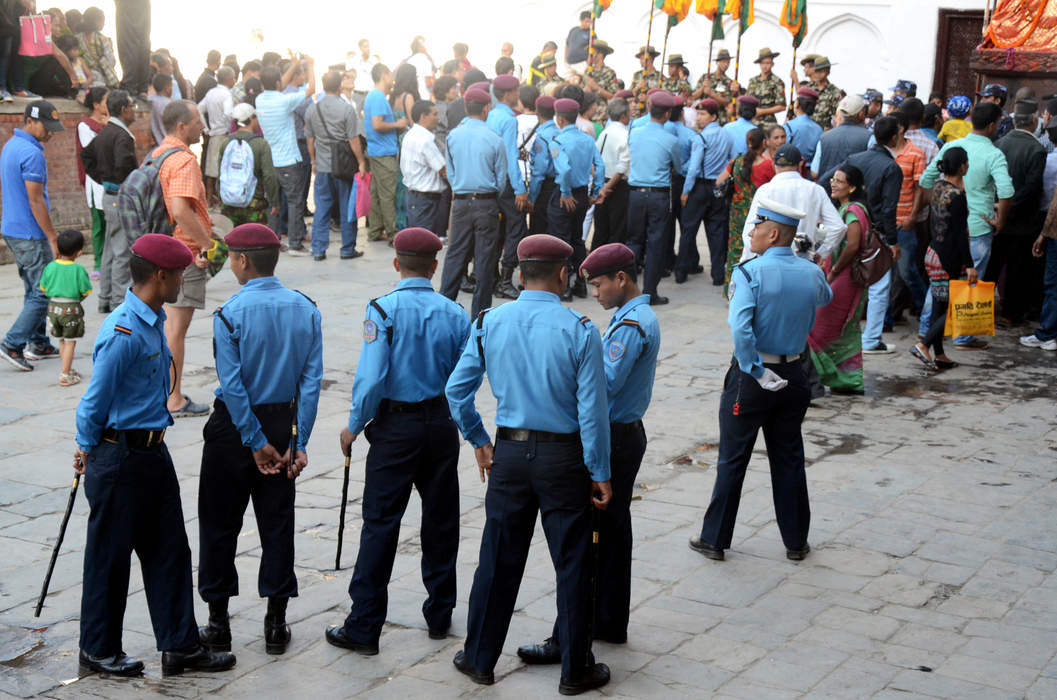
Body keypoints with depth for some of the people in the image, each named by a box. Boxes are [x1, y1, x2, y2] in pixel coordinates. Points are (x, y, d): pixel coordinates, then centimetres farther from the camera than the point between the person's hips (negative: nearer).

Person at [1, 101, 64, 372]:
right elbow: (36, 201, -21)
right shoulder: (31, 153, -19)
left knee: (34, 289, 16)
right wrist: (53, 237, -15)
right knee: (44, 292, -5)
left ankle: (38, 344, 22)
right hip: (30, 235, -10)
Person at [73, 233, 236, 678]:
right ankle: (98, 652, 21)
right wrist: (87, 450, -1)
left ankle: (180, 646, 20)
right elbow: (95, 401, -16)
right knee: (109, 557, 6)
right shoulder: (123, 333, -22)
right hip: (119, 457, -9)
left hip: (152, 452, 9)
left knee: (169, 550, 12)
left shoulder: (153, 322, 8)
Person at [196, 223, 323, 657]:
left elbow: (232, 386, -16)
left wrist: (255, 443, -10)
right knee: (277, 523, 11)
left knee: (220, 525, 9)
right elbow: (312, 380, -4)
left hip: (234, 426, -4)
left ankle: (218, 624, 16)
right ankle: (276, 624, 15)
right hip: (283, 422, 4)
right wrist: (299, 443, -3)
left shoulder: (230, 314, -15)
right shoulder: (306, 310, -2)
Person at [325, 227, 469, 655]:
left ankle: (363, 628, 3)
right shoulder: (454, 314, -1)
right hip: (441, 423, 3)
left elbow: (371, 377, -17)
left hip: (395, 425, -3)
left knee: (381, 523, 0)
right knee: (440, 519, 14)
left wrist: (354, 426, -4)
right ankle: (439, 616, 25)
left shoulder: (383, 310, -12)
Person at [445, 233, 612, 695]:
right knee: (571, 564, 8)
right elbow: (592, 410, -11)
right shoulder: (580, 331, -12)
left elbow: (456, 390, 2)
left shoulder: (489, 323, -2)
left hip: (508, 453, 3)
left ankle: (479, 659, 26)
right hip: (563, 456, -3)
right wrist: (600, 474, -3)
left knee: (498, 558, 14)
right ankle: (575, 670, 19)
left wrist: (478, 440, 16)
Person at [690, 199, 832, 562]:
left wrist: (756, 371, -19)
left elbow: (740, 329, -29)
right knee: (789, 458, 14)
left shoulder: (751, 272, -17)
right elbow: (825, 298, 23)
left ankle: (715, 538, 15)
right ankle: (796, 541, 21)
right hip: (793, 375, 4)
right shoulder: (811, 273, -1)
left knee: (733, 458, 6)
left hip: (751, 377, -4)